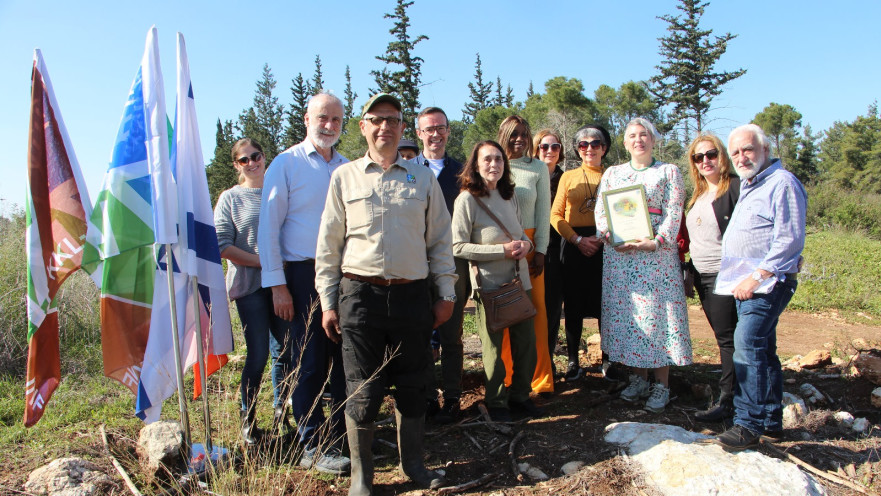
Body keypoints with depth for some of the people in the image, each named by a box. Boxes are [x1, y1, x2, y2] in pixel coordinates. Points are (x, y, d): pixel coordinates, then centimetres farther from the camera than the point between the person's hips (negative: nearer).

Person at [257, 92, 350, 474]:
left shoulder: (347, 167, 11)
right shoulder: (286, 164, -2)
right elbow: (269, 228, -5)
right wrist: (277, 285, -10)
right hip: (302, 276, -4)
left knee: (344, 359, 11)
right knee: (307, 364, 3)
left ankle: (347, 435, 27)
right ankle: (314, 447, 17)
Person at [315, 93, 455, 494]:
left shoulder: (423, 179, 10)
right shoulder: (344, 177, 6)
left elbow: (440, 240, 12)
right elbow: (328, 244, 6)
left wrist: (446, 294, 8)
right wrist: (328, 303, 3)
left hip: (413, 295, 2)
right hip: (361, 295, -1)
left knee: (412, 385, 11)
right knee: (363, 388, 3)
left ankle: (413, 462, 31)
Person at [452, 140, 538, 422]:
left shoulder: (509, 196, 9)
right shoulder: (467, 199, -11)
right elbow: (458, 247, -15)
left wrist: (526, 243, -4)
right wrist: (503, 250, -18)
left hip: (519, 280, 6)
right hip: (488, 283, -6)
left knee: (526, 342, 11)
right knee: (493, 347, 7)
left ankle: (520, 395, 33)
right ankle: (496, 401, 27)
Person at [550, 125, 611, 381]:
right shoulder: (568, 177, 10)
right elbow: (556, 215, 4)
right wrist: (578, 240, -9)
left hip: (605, 246, 0)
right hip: (574, 247, 0)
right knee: (574, 306, 3)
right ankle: (573, 361, 13)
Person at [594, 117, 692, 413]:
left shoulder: (668, 172, 8)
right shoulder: (612, 173, 16)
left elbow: (674, 213, -2)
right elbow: (600, 211, 9)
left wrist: (657, 242, -16)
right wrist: (609, 235, -10)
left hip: (657, 253, -3)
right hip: (618, 254, 3)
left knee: (656, 312, -5)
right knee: (624, 312, 3)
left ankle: (661, 385, 3)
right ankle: (638, 378, 15)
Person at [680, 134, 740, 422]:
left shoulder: (736, 190, -9)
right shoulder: (698, 196, 16)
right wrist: (689, 270, 18)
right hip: (702, 277, 8)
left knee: (728, 339, -3)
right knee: (723, 338, 13)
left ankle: (727, 401, 4)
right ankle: (733, 396, 22)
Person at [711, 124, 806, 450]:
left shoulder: (782, 183, -9)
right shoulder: (747, 186, 21)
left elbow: (790, 240, -18)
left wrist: (756, 276, -20)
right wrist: (745, 279, 19)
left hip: (767, 283, -9)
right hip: (747, 284, 10)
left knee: (748, 344, -17)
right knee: (763, 350, 13)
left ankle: (748, 424, -12)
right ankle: (771, 421, 23)